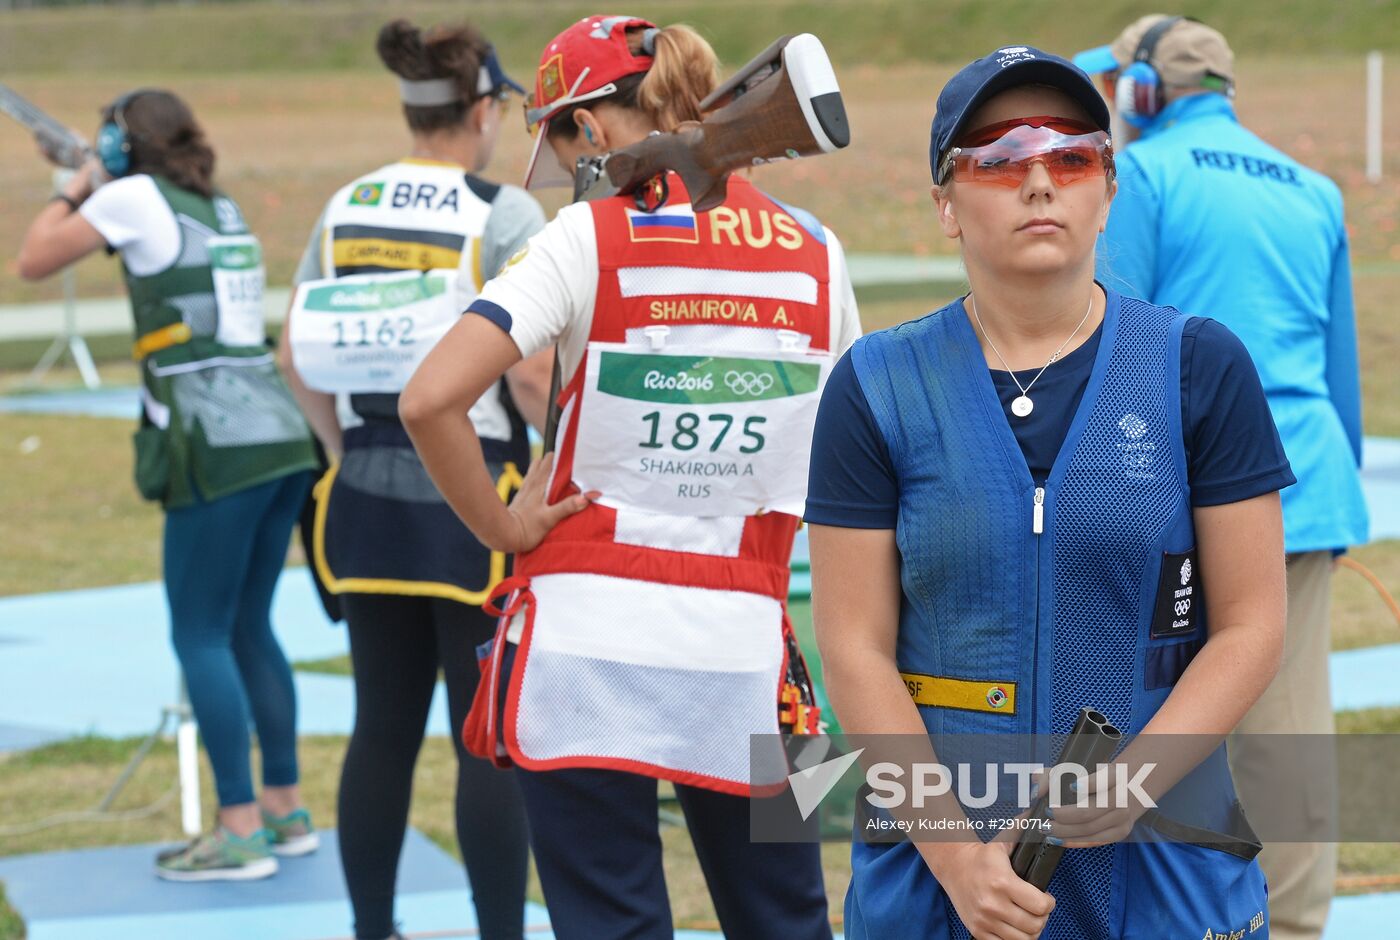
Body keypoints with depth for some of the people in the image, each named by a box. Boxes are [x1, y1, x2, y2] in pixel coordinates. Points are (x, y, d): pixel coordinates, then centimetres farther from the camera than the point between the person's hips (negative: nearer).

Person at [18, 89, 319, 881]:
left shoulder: (134, 197, -1)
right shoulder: (224, 210, 20)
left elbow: (35, 262, 7)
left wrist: (76, 188, 20)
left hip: (219, 450, -7)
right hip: (283, 436, 7)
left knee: (201, 635, -2)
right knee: (248, 627, 16)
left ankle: (240, 833, -4)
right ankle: (286, 810, 19)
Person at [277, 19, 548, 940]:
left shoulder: (346, 208, 6)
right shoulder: (504, 215, -11)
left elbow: (299, 360, 8)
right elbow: (531, 373, -17)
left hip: (368, 501, 5)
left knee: (384, 727, 13)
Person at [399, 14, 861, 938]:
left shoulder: (590, 237, -7)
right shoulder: (813, 250, 5)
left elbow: (430, 399, -17)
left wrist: (500, 525, -4)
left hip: (588, 636, -3)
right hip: (742, 642, 3)